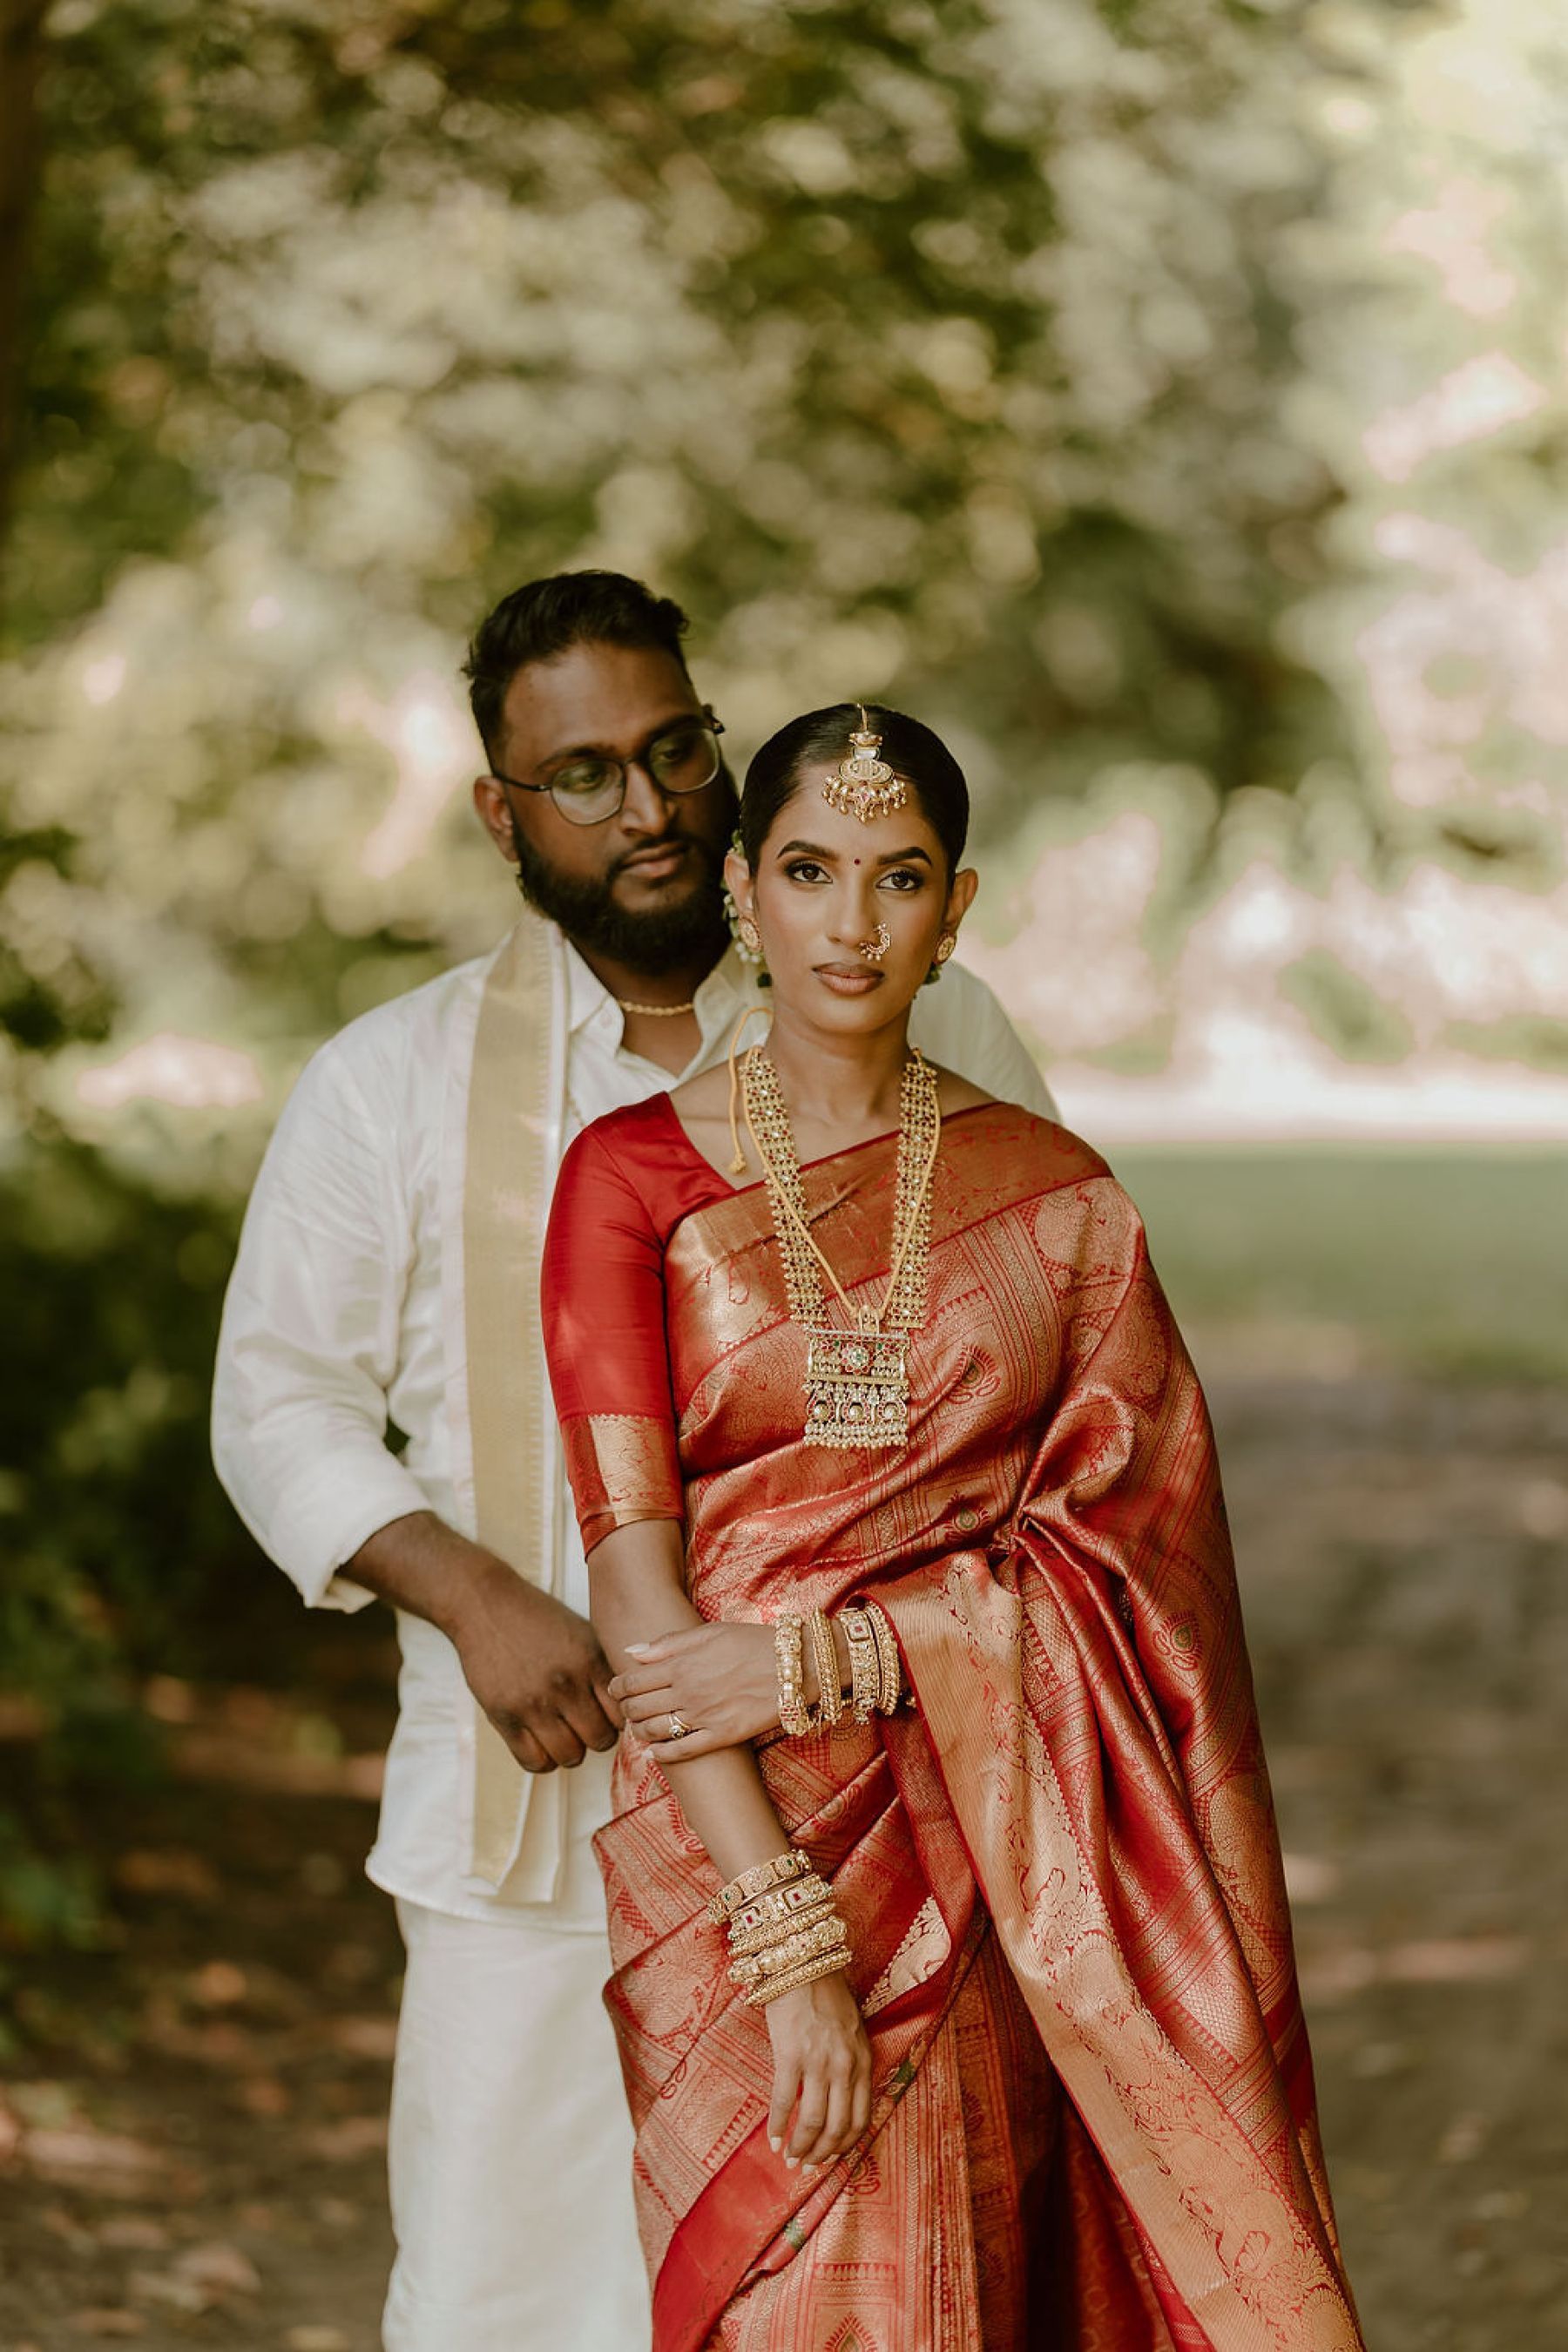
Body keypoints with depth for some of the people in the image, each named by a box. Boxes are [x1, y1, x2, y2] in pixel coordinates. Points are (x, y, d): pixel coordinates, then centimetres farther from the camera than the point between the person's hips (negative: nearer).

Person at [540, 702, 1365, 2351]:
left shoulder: (1054, 1198, 6)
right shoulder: (634, 1179, -1)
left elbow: (1119, 1548, -2)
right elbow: (636, 1583, -8)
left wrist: (817, 1664, -15)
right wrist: (787, 1934, -16)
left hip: (1012, 1885, 2)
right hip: (737, 1861, -2)